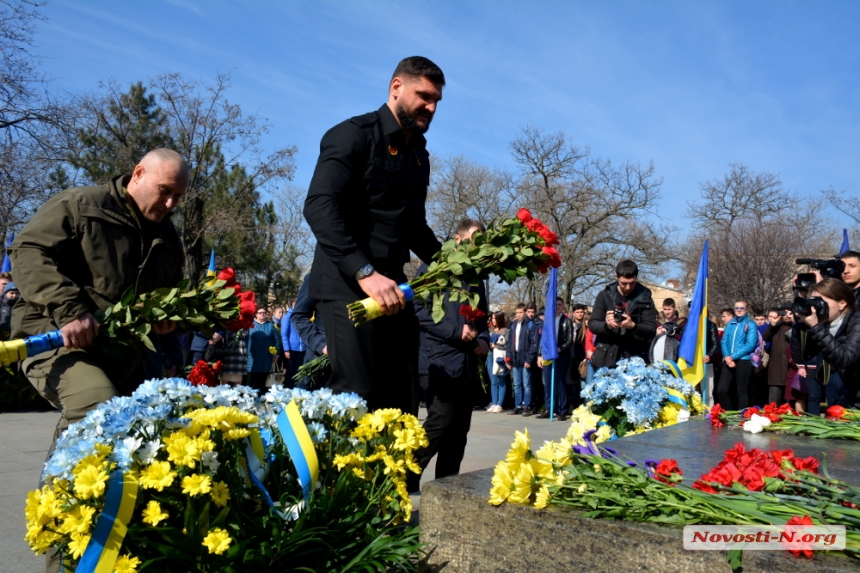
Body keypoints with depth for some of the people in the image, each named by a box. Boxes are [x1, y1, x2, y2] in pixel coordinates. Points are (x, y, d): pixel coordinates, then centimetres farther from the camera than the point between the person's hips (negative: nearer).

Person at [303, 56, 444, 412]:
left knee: (398, 399, 6)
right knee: (356, 397, -10)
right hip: (347, 285, -7)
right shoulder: (354, 135, -6)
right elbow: (319, 206, -19)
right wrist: (365, 272, -29)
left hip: (393, 287, 8)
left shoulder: (419, 154, 19)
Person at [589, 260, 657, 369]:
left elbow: (652, 330, -3)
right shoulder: (604, 295, 4)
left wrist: (633, 326, -24)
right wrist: (606, 326, -20)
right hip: (606, 358, 1)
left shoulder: (644, 298, 2)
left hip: (635, 358, -1)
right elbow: (592, 324, 3)